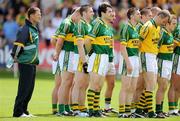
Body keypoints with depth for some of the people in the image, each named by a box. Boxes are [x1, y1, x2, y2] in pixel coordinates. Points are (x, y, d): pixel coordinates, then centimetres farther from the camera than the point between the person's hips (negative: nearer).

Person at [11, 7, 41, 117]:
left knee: (30, 88, 10)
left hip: (32, 63, 9)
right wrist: (15, 56, -16)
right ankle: (18, 112, -2)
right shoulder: (26, 29, -15)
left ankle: (24, 110, 17)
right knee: (24, 88, -7)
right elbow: (18, 43, -20)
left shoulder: (35, 29, 14)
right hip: (25, 63, -9)